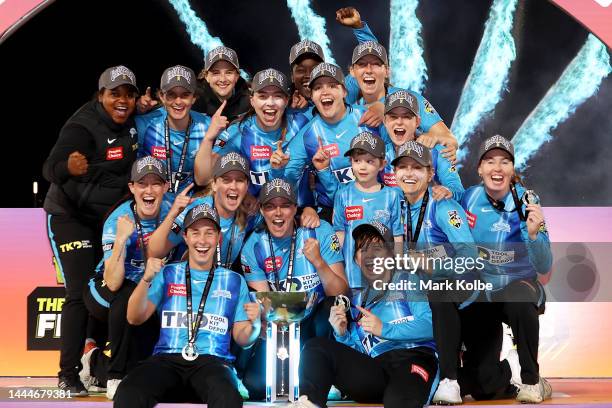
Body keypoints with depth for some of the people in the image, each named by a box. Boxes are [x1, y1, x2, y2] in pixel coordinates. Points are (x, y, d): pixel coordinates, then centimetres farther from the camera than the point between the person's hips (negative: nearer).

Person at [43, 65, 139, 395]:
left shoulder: (131, 121, -1)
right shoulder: (83, 127, -22)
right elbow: (50, 169, -30)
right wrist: (68, 167, -53)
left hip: (111, 219, 7)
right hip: (71, 217, -7)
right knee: (82, 293, -12)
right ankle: (68, 373, -4)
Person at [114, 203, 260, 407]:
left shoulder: (234, 281, 18)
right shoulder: (167, 274, 18)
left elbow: (242, 339, 15)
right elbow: (135, 318, 8)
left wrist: (254, 324, -9)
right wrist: (146, 279, -9)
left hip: (212, 360, 0)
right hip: (167, 359, 1)